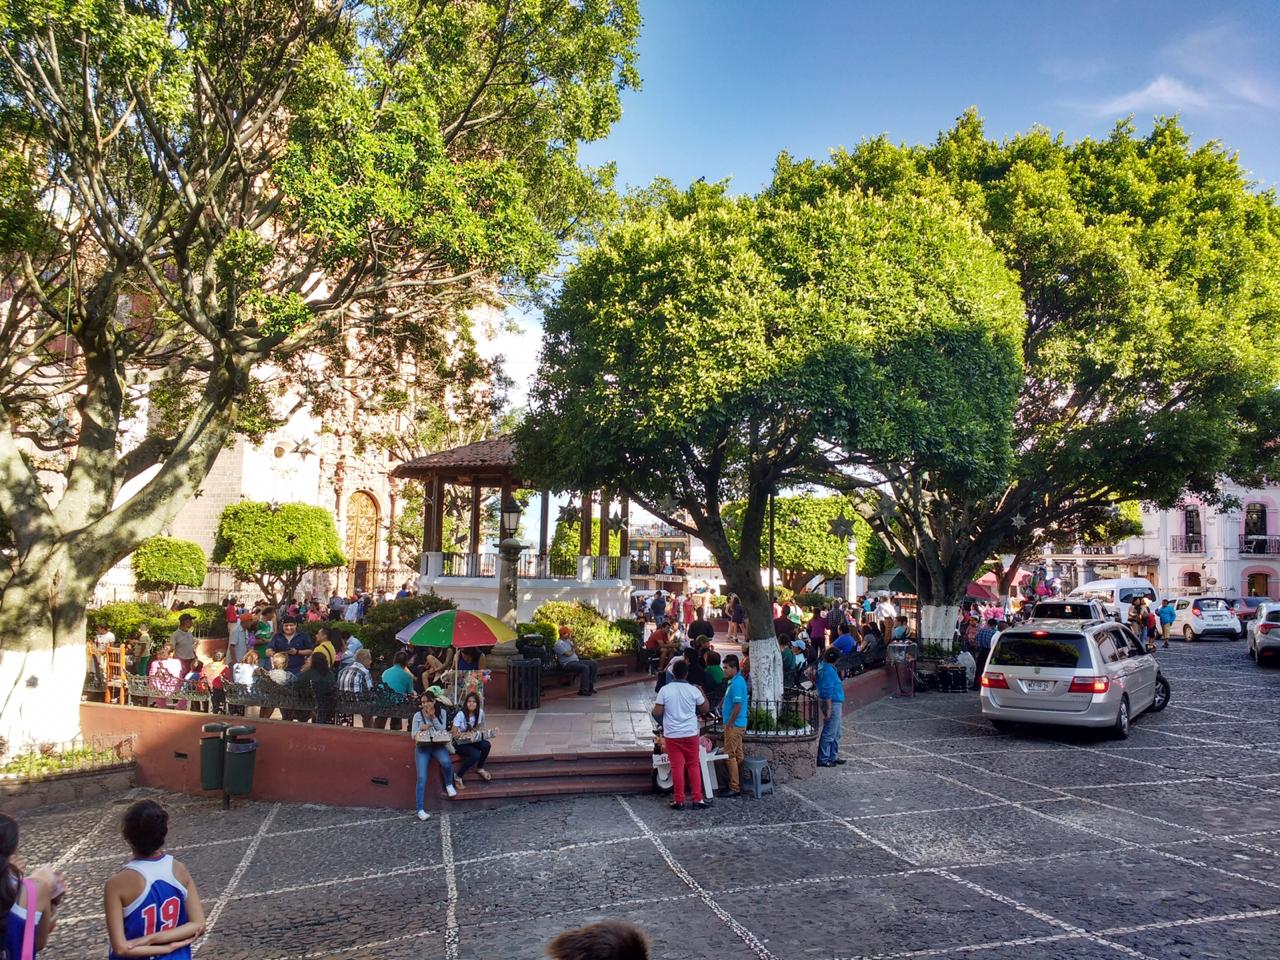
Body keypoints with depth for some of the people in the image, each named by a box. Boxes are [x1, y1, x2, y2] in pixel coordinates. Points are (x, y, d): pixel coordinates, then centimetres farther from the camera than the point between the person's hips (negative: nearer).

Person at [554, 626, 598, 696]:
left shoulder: (568, 640, 18)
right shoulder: (559, 644, -11)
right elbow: (568, 654, -19)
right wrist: (573, 651, 3)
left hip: (576, 661, 10)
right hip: (568, 664, -10)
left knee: (593, 664, -1)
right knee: (585, 668, -32)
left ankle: (590, 685, -1)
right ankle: (583, 690, -29)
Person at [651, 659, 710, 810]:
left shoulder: (664, 690, -9)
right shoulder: (693, 690, -6)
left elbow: (657, 712, -9)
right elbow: (705, 709, 4)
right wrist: (702, 693, 18)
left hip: (672, 735, 0)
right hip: (690, 734, 1)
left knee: (677, 767, 5)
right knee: (693, 766, 11)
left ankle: (679, 801, 8)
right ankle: (697, 799, 10)